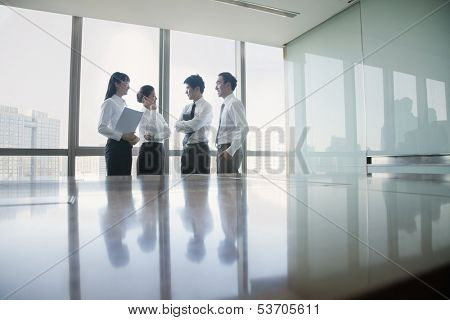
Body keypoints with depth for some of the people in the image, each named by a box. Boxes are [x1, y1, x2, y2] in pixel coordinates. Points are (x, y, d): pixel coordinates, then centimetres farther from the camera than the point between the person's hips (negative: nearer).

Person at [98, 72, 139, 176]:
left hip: (126, 147, 8)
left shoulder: (124, 104, 17)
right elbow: (102, 128, -15)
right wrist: (122, 136, -22)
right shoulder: (109, 103, -6)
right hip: (115, 146, -8)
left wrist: (133, 138, 0)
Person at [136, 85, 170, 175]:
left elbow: (167, 132, 3)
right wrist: (153, 111, -16)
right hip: (148, 150, -7)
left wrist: (153, 136, -14)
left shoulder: (157, 113, 13)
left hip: (159, 149, 7)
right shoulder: (142, 113, -8)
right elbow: (154, 129, -23)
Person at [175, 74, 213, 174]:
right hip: (186, 148, 6)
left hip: (200, 147, -6)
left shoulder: (206, 106, -7)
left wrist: (181, 124, -4)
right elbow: (177, 127, 4)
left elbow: (194, 125, -19)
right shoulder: (187, 108, 13)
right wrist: (189, 124, -11)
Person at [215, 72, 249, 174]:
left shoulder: (234, 103, -13)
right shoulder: (225, 105, 17)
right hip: (222, 149, 9)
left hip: (229, 151, -9)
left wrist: (230, 151, -24)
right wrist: (221, 152, 17)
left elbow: (244, 128, -23)